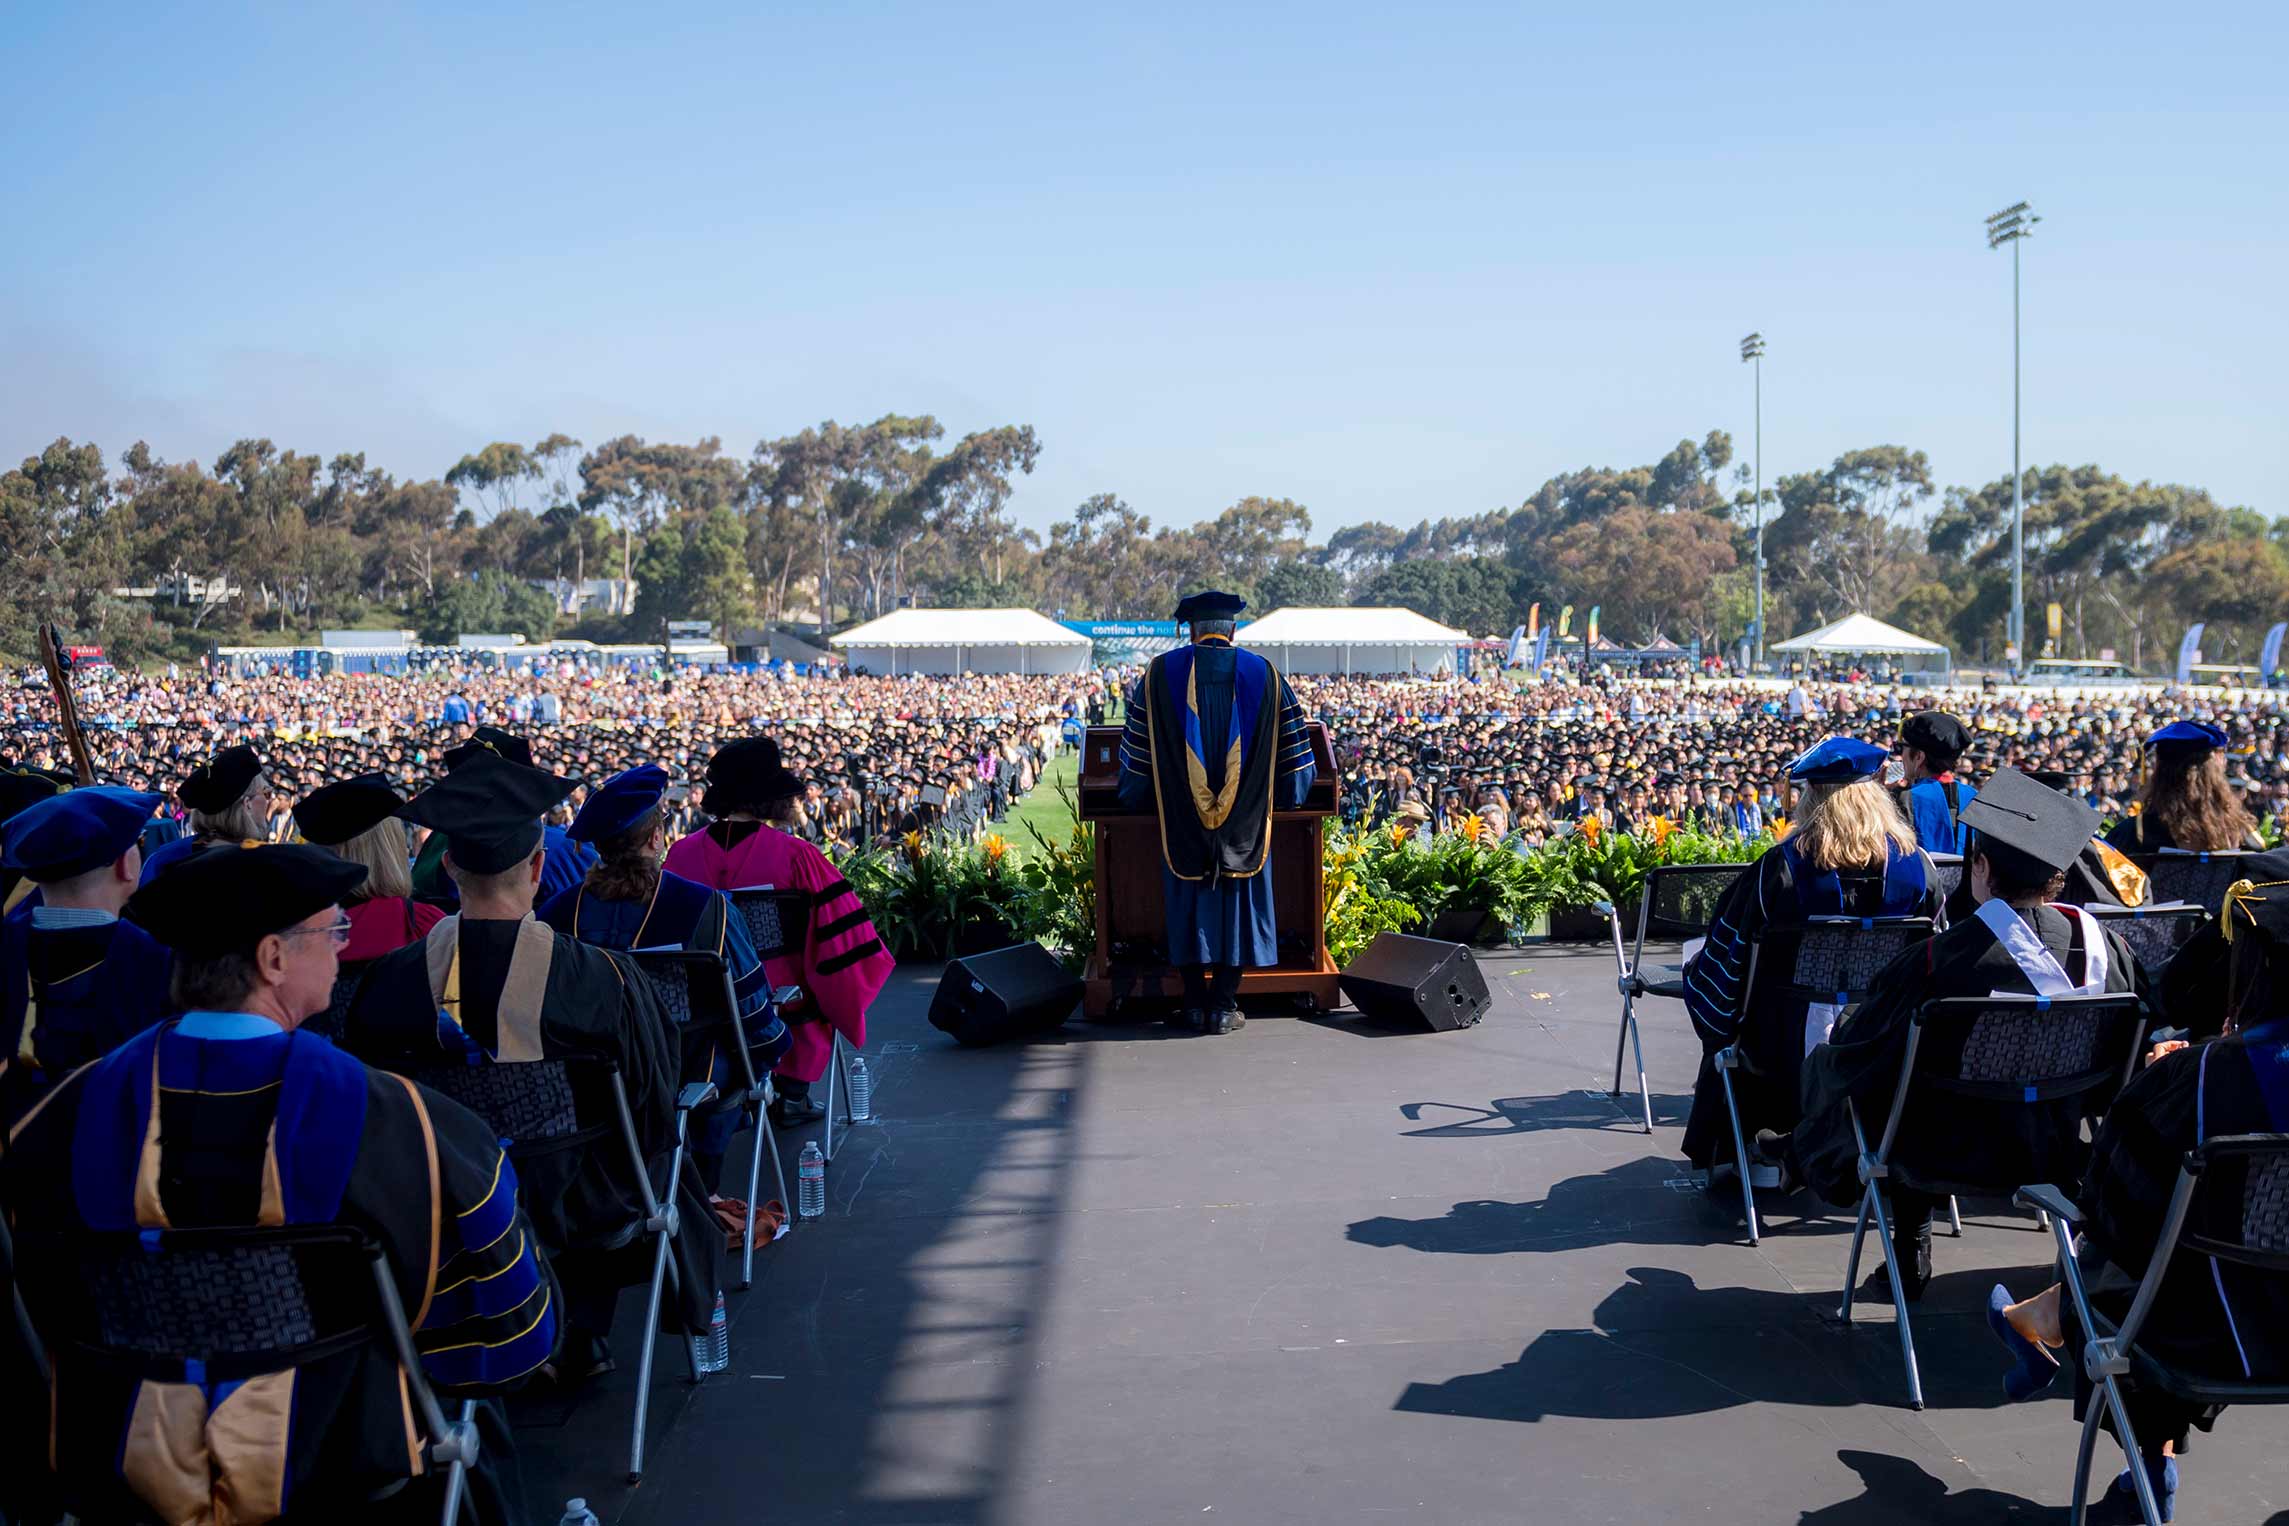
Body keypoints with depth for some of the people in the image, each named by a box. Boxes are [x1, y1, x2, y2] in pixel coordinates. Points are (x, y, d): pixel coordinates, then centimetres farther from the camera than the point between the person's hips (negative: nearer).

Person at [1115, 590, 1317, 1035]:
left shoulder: (1160, 674, 0)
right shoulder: (1265, 675, 1)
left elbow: (1136, 755, 4)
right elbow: (1294, 754, 5)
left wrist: (1135, 799, 18)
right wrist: (1281, 798, 20)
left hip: (1181, 819, 0)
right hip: (1245, 824, 0)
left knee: (1187, 904, 10)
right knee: (1238, 904, 8)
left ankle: (1195, 1003, 12)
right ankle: (1223, 1005, 7)